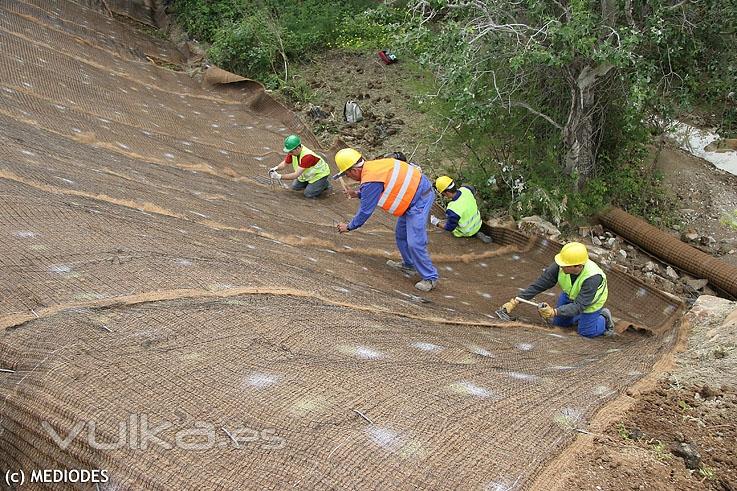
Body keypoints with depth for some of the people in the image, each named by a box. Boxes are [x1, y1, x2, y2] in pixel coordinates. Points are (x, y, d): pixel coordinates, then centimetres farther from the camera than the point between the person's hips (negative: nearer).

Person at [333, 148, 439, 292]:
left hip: (419, 200, -10)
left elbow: (365, 211, -15)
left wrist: (348, 227, 0)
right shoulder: (372, 166, 4)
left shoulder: (370, 180, -24)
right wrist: (357, 193, 14)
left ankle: (429, 277, 1)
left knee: (415, 243, -11)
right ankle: (409, 265, 38)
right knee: (401, 234, 22)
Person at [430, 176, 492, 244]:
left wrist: (437, 223, -7)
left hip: (467, 232, -7)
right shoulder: (465, 190, -21)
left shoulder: (453, 209, -40)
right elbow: (473, 190, 8)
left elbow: (449, 228, -23)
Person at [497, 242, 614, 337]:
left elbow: (578, 306, -41)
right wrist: (515, 302, -31)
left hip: (591, 301, -5)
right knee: (558, 322, 11)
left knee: (586, 332, -1)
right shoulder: (560, 266, -33)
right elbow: (538, 285, -27)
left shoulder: (593, 278, -44)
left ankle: (604, 318, 27)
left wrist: (554, 312, -54)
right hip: (571, 294, 5)